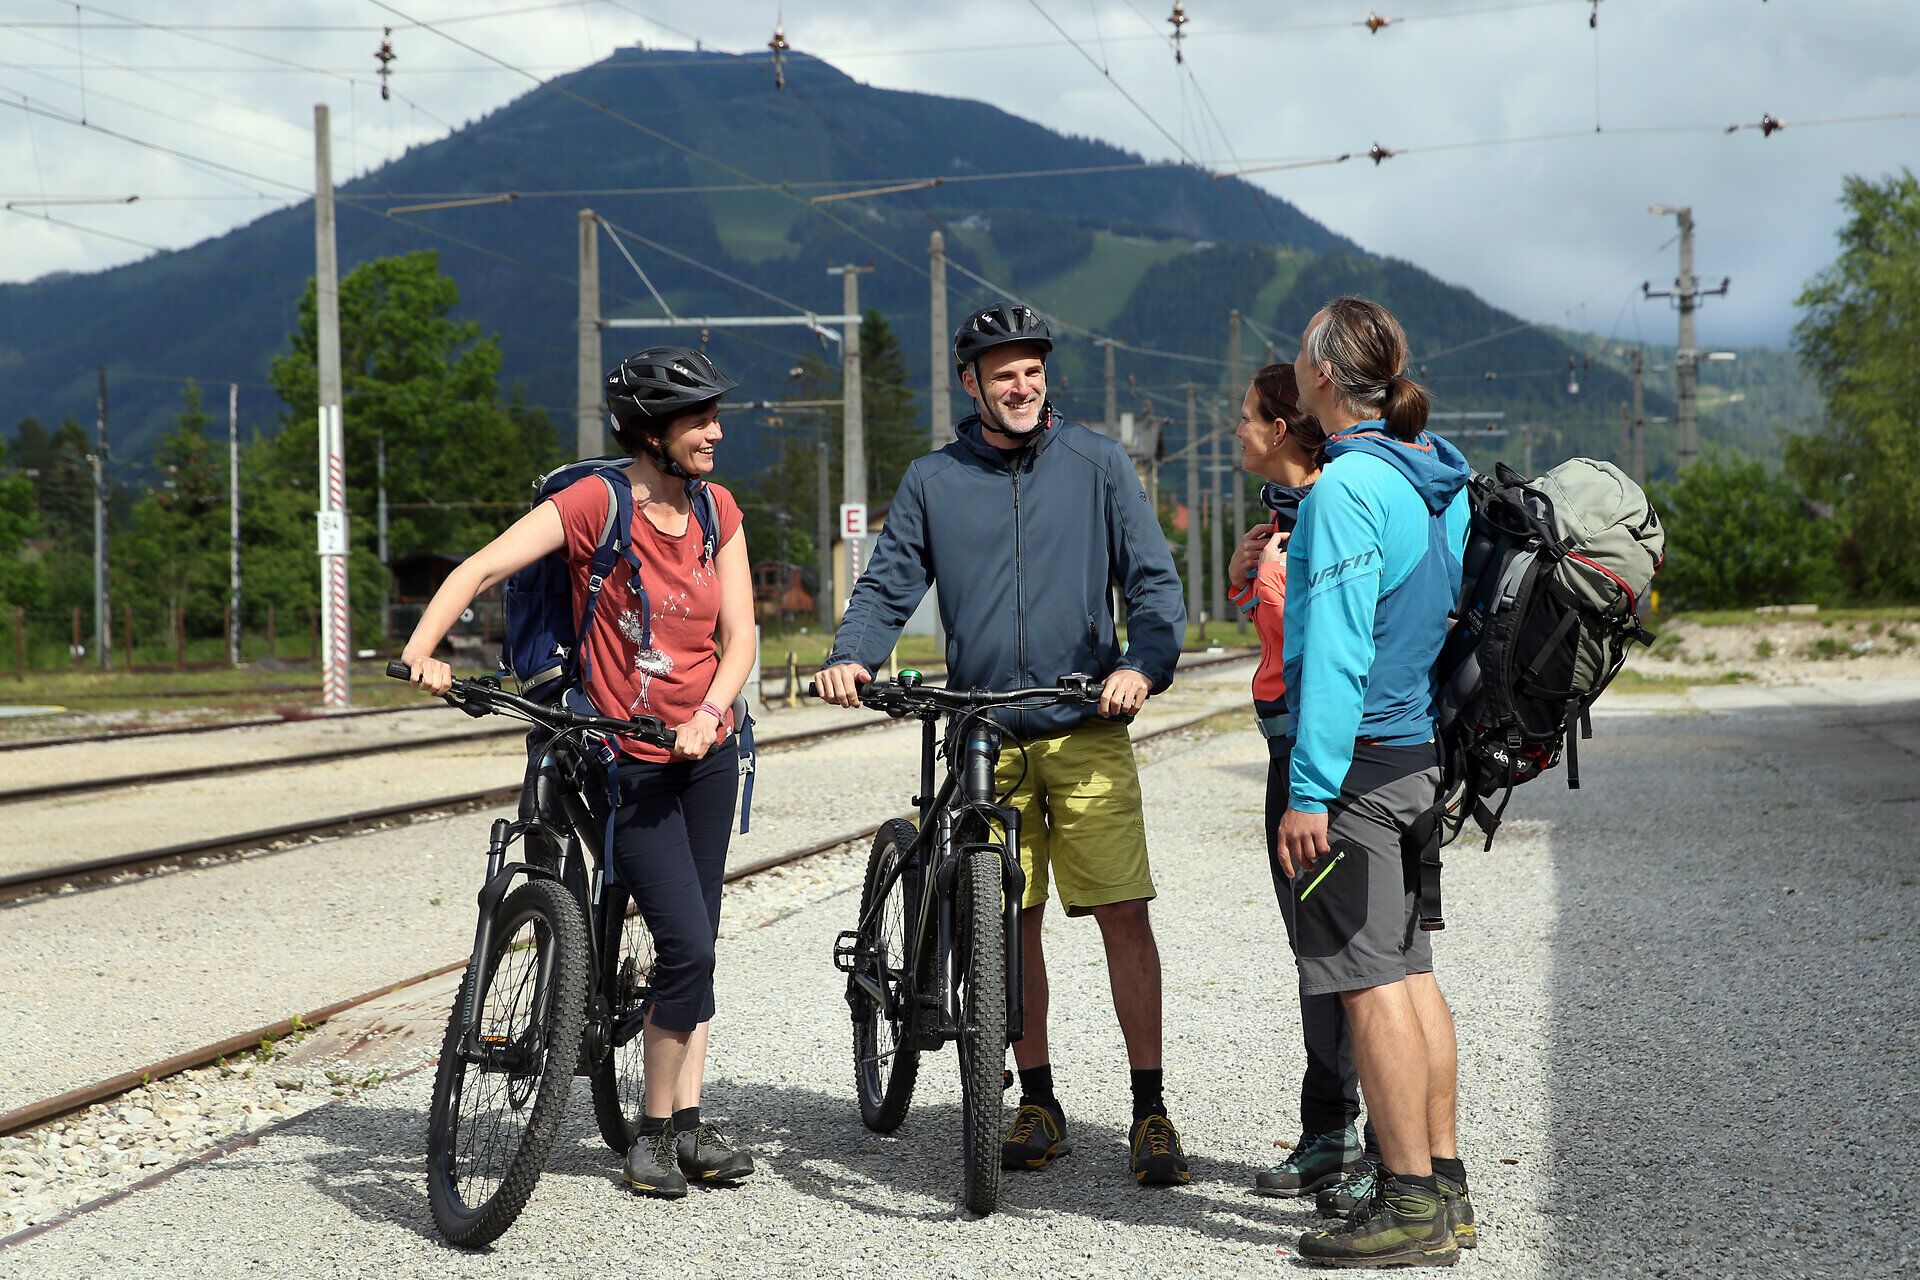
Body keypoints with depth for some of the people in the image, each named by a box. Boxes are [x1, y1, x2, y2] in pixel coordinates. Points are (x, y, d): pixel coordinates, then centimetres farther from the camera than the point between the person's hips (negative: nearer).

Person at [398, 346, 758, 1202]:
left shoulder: (716, 510, 3)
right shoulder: (597, 504, -13)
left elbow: (738, 635, -1)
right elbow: (484, 566, -20)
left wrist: (709, 712, -19)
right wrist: (422, 650, -35)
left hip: (707, 753, 5)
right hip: (630, 762, -5)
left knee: (696, 944, 8)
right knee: (687, 944, -12)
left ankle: (688, 1123, 17)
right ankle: (655, 1131, 3)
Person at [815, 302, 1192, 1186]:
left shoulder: (1096, 464, 4)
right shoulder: (932, 482, 9)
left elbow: (1153, 579, 2)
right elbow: (888, 585, 8)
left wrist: (1144, 664, -16)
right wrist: (850, 655, -12)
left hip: (1088, 731, -2)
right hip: (984, 736, 2)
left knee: (1123, 914, -8)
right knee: (1013, 922, 7)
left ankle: (1150, 1110, -2)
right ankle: (1039, 1104, 19)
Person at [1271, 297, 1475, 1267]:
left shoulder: (1347, 487, -16)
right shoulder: (1440, 476, 11)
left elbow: (1335, 647, -21)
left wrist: (1310, 791, -20)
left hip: (1356, 756, -9)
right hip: (1422, 750, 9)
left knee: (1370, 981, -4)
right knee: (1409, 969, 14)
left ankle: (1409, 1207, -1)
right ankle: (1443, 1184, 19)